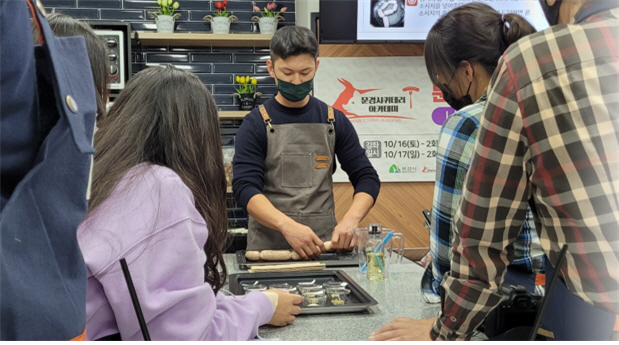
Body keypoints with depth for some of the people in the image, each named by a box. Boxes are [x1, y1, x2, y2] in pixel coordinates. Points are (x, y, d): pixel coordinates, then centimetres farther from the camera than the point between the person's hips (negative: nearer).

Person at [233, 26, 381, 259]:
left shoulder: (334, 122, 9)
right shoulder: (256, 125, 1)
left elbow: (367, 178, 8)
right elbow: (245, 188, -8)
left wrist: (351, 219, -12)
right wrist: (288, 226, -25)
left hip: (323, 246, 2)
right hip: (268, 247, -2)